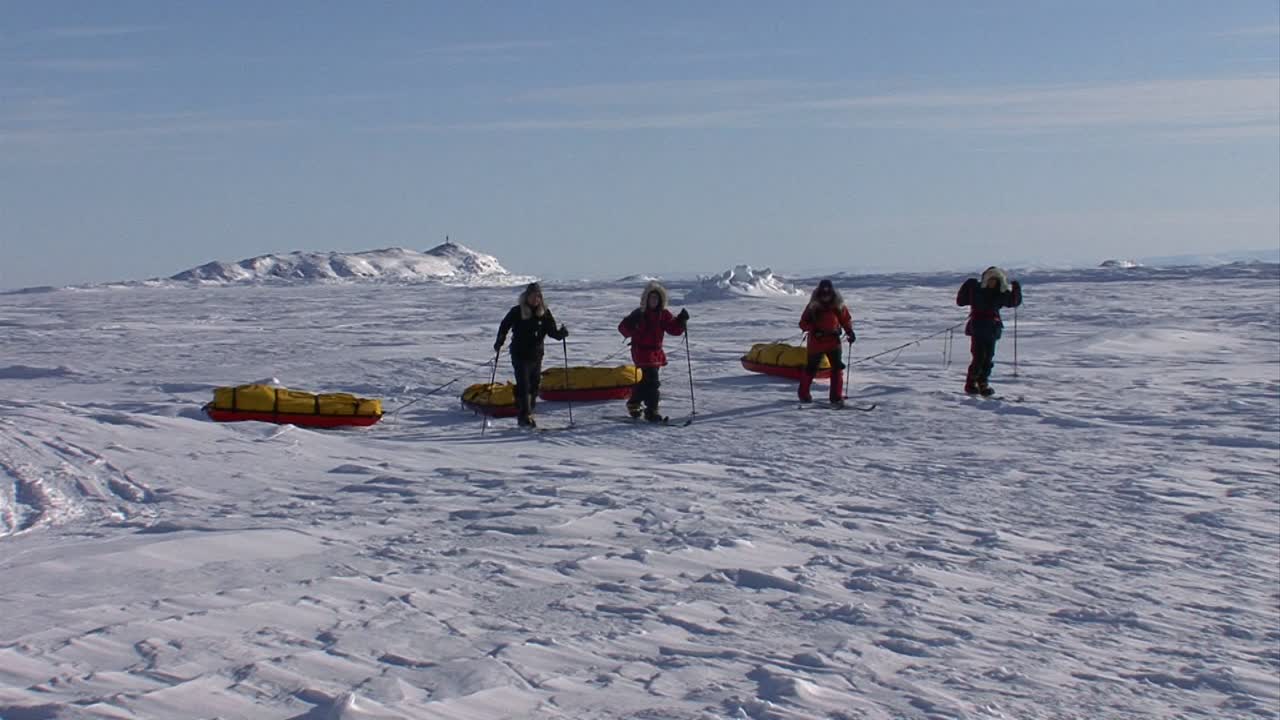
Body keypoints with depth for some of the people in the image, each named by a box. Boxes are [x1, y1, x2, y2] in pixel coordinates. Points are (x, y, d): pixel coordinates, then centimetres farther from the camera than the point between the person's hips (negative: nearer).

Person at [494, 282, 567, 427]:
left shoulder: (545, 312, 0)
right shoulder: (517, 312, -7)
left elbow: (552, 331, 1)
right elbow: (504, 326, 4)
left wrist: (561, 333, -20)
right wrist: (499, 343, -6)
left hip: (536, 355, 4)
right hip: (520, 355, -4)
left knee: (534, 385, 8)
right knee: (524, 386, -11)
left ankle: (525, 414, 20)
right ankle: (525, 415, -11)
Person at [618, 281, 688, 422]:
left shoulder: (663, 314, 5)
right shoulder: (639, 314, -9)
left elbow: (674, 329, 3)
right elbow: (623, 327, -9)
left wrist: (681, 320, -15)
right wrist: (631, 324, -30)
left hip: (656, 352, 6)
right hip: (642, 352, -6)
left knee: (644, 381, 19)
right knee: (652, 381, -15)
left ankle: (633, 405, 38)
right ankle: (651, 412, -13)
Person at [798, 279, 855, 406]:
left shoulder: (838, 305, -1)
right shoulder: (813, 306, -7)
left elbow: (846, 319, 10)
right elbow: (803, 323, -6)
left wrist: (850, 331, -7)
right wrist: (814, 329, -23)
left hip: (833, 341, 2)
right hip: (816, 343, -2)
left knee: (837, 368, -7)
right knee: (811, 368, 7)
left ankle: (836, 397, -1)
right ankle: (803, 394, 26)